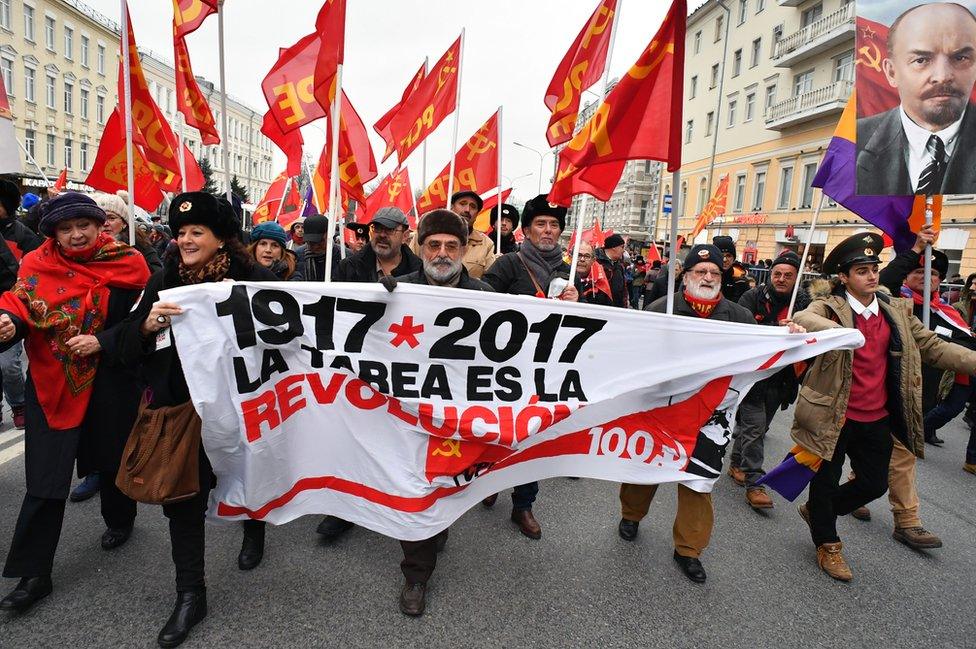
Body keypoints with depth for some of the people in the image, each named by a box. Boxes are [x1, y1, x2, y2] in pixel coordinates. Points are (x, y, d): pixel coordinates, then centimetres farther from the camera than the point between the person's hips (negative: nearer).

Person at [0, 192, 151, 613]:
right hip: (52, 382, 1)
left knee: (112, 456, 18)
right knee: (46, 476, 1)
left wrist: (102, 342, -20)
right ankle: (34, 573, 13)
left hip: (109, 382, -1)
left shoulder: (126, 263, -7)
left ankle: (119, 521, 46)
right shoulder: (37, 264, 0)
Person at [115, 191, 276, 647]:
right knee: (184, 497, 8)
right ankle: (189, 594, 23)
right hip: (179, 408, 3)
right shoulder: (163, 281, 3)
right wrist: (149, 323, -19)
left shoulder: (253, 278, -9)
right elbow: (127, 348, 1)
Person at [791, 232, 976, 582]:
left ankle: (817, 510, 42)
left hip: (878, 419, 6)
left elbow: (933, 346, 8)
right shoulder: (829, 307, -12)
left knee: (874, 484, 17)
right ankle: (827, 545, 33)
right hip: (834, 417, -5)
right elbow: (802, 319, -34)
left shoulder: (897, 310, 5)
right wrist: (837, 329, -53)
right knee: (826, 481, 11)